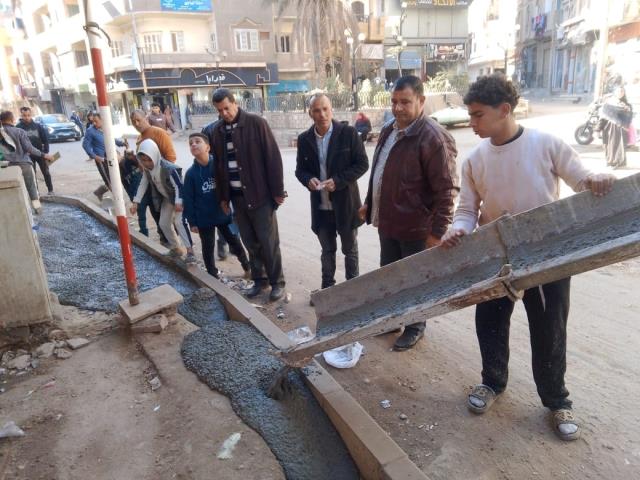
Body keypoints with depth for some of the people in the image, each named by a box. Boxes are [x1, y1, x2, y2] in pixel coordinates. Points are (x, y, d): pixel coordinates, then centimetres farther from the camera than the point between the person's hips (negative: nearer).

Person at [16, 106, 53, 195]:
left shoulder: (38, 125, -1)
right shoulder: (18, 127, -5)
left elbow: (45, 139, 0)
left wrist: (46, 152, -6)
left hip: (40, 153, 1)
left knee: (46, 173, 6)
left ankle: (50, 190, 19)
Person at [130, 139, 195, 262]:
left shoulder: (168, 168, -32)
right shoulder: (147, 169, -8)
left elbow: (178, 185, -27)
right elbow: (143, 185, 1)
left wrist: (178, 202, -31)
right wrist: (136, 202, -2)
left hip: (178, 198, -8)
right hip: (166, 198, 8)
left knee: (179, 221, -21)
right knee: (163, 223, 9)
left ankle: (189, 251, -18)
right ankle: (176, 248, 24)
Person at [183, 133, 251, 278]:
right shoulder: (190, 173, -7)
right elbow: (189, 200, -3)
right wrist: (192, 222, -2)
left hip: (224, 214, 0)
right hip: (204, 219, 1)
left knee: (235, 243, 13)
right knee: (208, 249, 13)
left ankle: (247, 267, 34)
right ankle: (213, 276, 29)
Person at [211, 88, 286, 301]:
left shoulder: (256, 123, -8)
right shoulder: (218, 130, 7)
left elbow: (273, 157, -10)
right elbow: (219, 165, 13)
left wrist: (277, 190, -11)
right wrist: (223, 196, 12)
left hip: (260, 194, -5)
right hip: (237, 196, 5)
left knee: (268, 242, 2)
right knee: (250, 242, 12)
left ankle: (277, 282, 16)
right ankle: (259, 279, 27)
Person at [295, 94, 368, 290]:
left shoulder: (348, 133, -9)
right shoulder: (304, 139, 2)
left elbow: (362, 163, -7)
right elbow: (300, 169, 10)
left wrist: (338, 181, -20)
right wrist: (308, 179, -14)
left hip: (345, 204, -3)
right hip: (320, 206, 3)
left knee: (350, 249, 12)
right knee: (327, 250, 17)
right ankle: (327, 287, 33)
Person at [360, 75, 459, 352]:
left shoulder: (433, 138, -20)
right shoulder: (388, 131, 8)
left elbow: (447, 190, -21)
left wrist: (438, 231, -23)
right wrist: (370, 203, 24)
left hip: (415, 227, -8)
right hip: (387, 222, 8)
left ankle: (415, 328, 30)